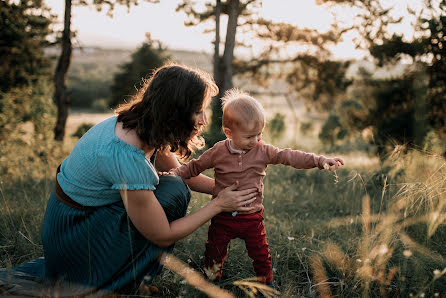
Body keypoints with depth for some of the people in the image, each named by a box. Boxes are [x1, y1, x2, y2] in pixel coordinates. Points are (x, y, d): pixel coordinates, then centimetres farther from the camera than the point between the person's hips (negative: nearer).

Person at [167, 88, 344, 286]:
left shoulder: (263, 151, -8)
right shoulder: (218, 152, -10)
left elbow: (290, 157, -12)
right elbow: (195, 166, 4)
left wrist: (320, 160, -21)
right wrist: (174, 174, -8)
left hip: (252, 218, 1)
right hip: (223, 217, -1)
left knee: (261, 254, 11)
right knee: (214, 254, 11)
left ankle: (266, 283, 36)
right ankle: (212, 281, 37)